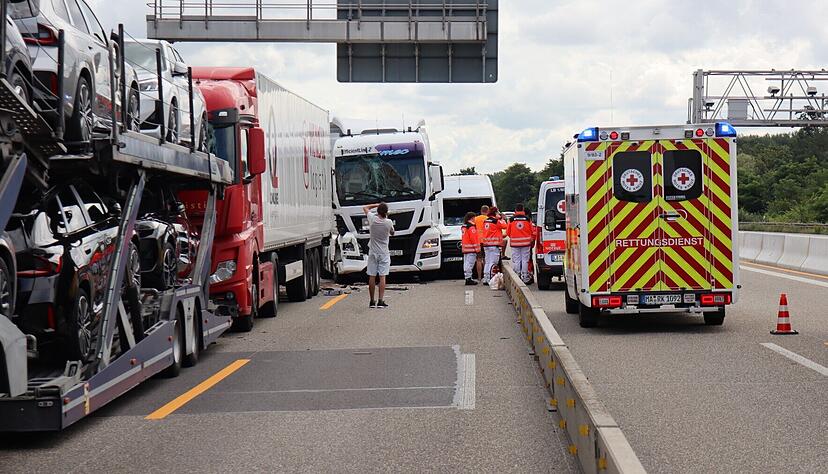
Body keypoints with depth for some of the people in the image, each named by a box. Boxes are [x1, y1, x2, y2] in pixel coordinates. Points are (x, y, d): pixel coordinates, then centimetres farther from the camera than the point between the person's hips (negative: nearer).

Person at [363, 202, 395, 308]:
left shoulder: (372, 219, -9)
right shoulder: (388, 223, -12)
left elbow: (365, 208, 10)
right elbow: (392, 233, 10)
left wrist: (378, 205, 12)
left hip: (373, 252, 1)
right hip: (384, 253, -1)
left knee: (372, 277, 4)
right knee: (382, 277, -3)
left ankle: (372, 301, 8)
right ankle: (381, 301, -10)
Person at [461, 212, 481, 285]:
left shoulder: (464, 226, 17)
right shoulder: (471, 227, -13)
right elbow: (473, 238, -17)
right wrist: (477, 248, -14)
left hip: (465, 248, 9)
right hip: (471, 248, -9)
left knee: (466, 263, 10)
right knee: (470, 263, -10)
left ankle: (467, 277, 13)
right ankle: (469, 279, -12)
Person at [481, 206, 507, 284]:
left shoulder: (485, 221, 12)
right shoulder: (496, 221, -11)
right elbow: (505, 226, -5)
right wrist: (502, 219, 10)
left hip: (486, 244, 8)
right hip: (494, 244, -8)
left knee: (487, 262, 13)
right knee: (493, 262, -7)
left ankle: (485, 279, 14)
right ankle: (490, 279, -11)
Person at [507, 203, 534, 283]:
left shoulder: (512, 220, -4)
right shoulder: (527, 219, -3)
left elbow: (508, 232, 5)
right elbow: (532, 232, 4)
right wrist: (531, 239, 22)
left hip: (515, 243, 0)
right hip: (526, 243, 0)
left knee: (516, 261, 5)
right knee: (525, 260, 5)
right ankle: (525, 278, 5)